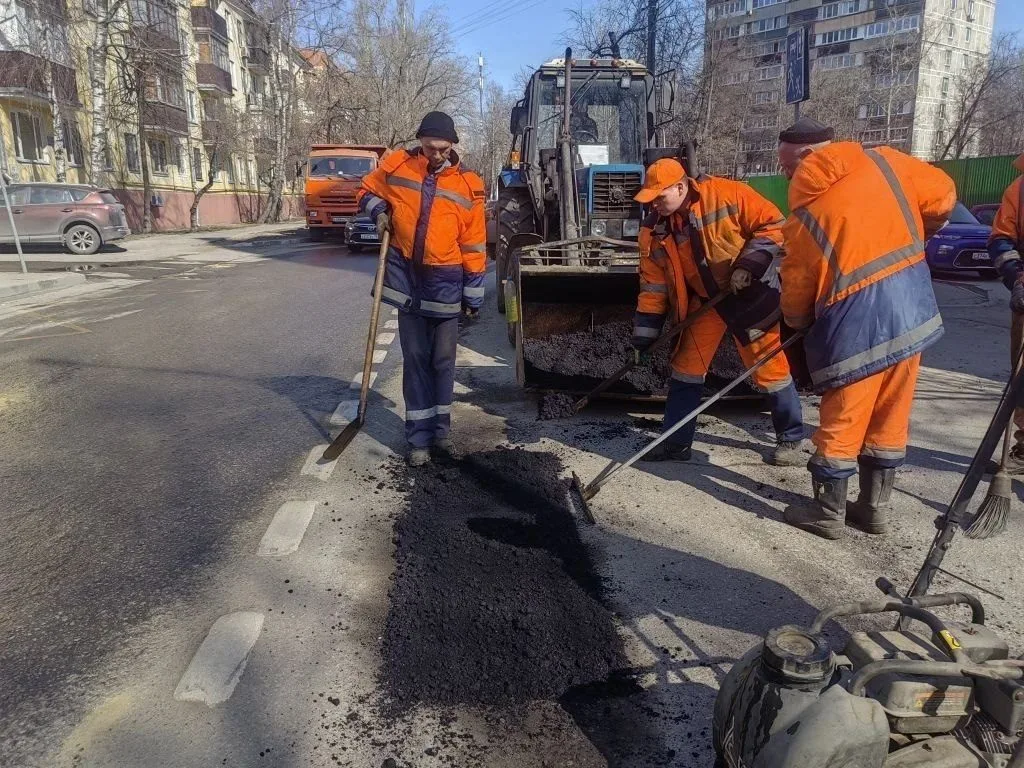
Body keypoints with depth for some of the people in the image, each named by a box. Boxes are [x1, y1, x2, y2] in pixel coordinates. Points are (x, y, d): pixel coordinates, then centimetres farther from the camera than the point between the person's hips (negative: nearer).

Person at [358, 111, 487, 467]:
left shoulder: (467, 185, -2)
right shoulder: (396, 166, 0)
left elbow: (474, 246, -1)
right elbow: (368, 190, 19)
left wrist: (474, 295, -2)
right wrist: (379, 211, -4)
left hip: (445, 283, -1)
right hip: (407, 278, 1)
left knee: (443, 359, 6)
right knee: (415, 358, 5)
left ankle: (440, 427, 24)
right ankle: (419, 437, 12)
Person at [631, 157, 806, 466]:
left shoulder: (727, 194, -19)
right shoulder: (654, 230, -5)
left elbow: (772, 225, -14)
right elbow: (653, 285, -1)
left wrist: (749, 265, -25)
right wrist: (643, 337, -3)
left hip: (750, 293, -5)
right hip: (703, 299, 5)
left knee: (771, 368, 1)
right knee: (686, 369, 5)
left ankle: (791, 439, 20)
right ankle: (676, 443, 18)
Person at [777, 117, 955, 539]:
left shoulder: (806, 209, -5)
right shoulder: (883, 161, 5)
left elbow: (797, 283, 1)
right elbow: (942, 196, 11)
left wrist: (796, 324, 20)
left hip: (855, 322, -5)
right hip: (912, 308, 5)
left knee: (841, 421, 8)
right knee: (890, 418, 15)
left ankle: (828, 513, 20)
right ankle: (875, 508, 29)